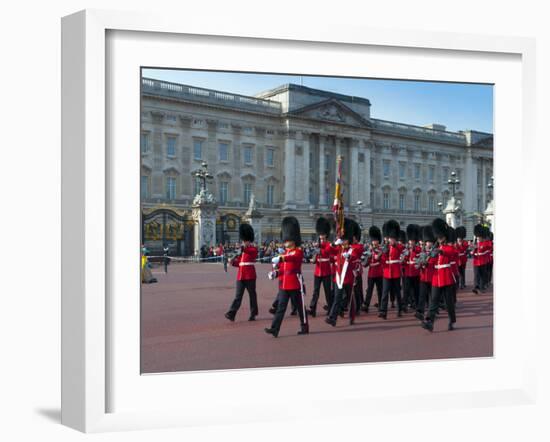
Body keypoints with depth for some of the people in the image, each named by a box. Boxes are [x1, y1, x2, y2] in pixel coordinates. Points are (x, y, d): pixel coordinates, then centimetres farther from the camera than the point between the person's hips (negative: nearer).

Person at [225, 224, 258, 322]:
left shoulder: (254, 249, -2)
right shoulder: (241, 250, 16)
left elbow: (252, 252, -28)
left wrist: (244, 248, -46)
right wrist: (233, 262, -3)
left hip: (250, 275, -5)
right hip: (240, 275, 5)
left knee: (252, 295, 5)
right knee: (238, 295, -2)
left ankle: (253, 314, 14)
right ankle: (231, 314, -10)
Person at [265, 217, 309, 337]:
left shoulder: (299, 251, -7)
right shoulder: (284, 253, 14)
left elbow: (292, 257, -30)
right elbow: (281, 267, 15)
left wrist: (280, 258, -47)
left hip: (295, 283, -6)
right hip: (284, 284, 6)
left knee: (300, 306, 7)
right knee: (280, 307, -1)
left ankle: (305, 327, 21)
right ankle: (274, 329, -7)